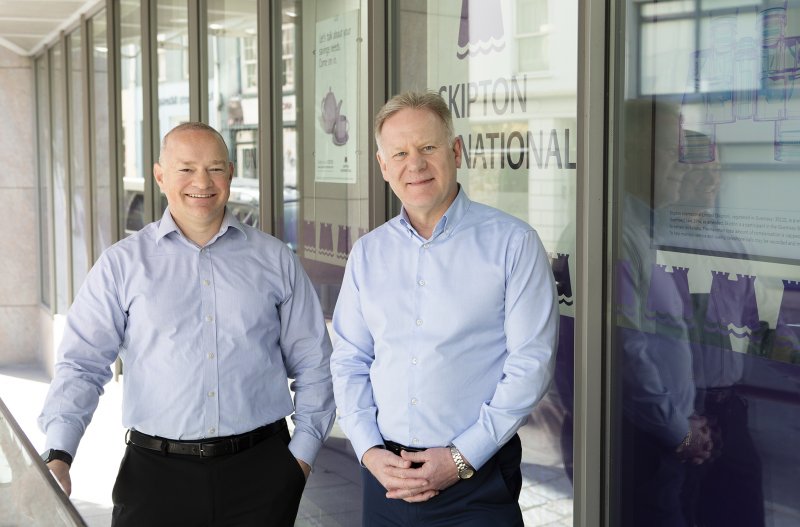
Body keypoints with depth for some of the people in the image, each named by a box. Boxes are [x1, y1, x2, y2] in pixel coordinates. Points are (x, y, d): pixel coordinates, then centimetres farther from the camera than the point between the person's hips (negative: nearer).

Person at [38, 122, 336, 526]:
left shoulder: (274, 259, 6)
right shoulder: (122, 264, 3)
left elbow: (312, 364, 9)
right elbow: (82, 365, -1)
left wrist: (302, 452, 2)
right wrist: (58, 455, -14)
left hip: (260, 469, 1)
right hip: (156, 473, -1)